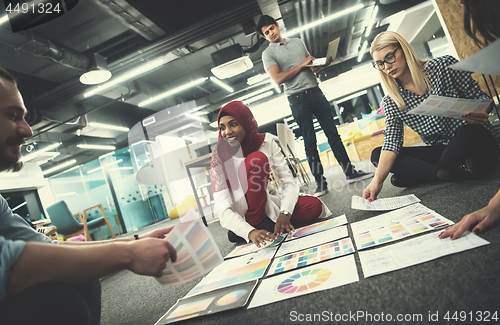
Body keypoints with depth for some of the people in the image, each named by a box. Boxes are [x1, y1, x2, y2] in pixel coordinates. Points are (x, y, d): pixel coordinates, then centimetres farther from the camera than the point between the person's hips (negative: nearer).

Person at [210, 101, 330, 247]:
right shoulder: (220, 159, -17)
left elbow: (289, 182, -12)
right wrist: (250, 232, -42)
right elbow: (222, 210, -24)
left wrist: (284, 214, -30)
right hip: (241, 217, -3)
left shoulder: (267, 142, -9)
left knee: (314, 206, -20)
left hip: (266, 205, 4)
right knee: (257, 159, -26)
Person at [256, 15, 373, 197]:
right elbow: (278, 79, -12)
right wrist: (301, 65, -9)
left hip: (315, 92, 4)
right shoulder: (268, 53, 2)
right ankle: (320, 183, 4)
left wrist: (323, 64, 2)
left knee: (332, 133, 3)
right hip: (297, 99, -4)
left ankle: (350, 172, 11)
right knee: (310, 141, -2)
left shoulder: (298, 42, 18)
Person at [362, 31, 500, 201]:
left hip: (479, 143, -3)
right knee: (376, 154, -10)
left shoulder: (444, 65, -6)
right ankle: (454, 172, -21)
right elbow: (391, 143, -11)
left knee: (470, 132, -38)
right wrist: (377, 180, -26)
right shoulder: (390, 102, 0)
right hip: (441, 151, 3)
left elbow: (481, 99, -3)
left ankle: (421, 174, -11)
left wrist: (479, 115, -29)